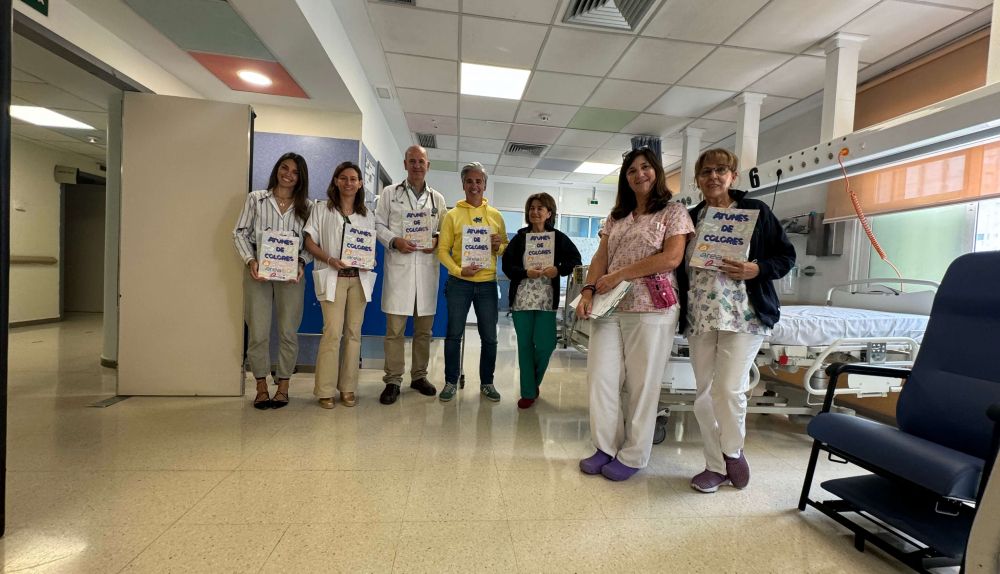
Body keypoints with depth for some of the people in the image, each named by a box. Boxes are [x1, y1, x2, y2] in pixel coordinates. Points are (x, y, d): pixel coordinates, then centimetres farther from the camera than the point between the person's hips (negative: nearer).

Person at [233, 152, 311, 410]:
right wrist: (250, 261, -9)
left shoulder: (306, 206, 7)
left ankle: (283, 386, 17)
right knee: (258, 332, 2)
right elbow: (240, 233, 5)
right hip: (258, 270, 0)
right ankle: (261, 387, 16)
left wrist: (301, 263, -10)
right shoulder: (256, 198, 7)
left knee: (288, 332, 3)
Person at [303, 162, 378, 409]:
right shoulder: (322, 210, 7)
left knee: (353, 333, 4)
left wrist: (370, 262, -6)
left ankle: (348, 388, 13)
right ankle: (325, 390, 2)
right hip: (333, 277, -3)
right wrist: (329, 260, -13)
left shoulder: (367, 215, 14)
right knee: (333, 332, -10)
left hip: (359, 278, 3)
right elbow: (310, 242, 3)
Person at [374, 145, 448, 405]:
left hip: (427, 266, 3)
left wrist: (436, 241, -5)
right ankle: (393, 380, 8)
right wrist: (394, 241, -12)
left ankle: (419, 375, 21)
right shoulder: (389, 193, 9)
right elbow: (379, 225, 6)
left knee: (424, 327, 8)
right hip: (398, 265, -2)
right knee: (395, 327, -3)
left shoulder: (437, 199, 14)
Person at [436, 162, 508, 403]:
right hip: (459, 283, -2)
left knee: (489, 337, 8)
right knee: (454, 334, 6)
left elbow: (506, 247, 13)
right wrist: (458, 270, -17)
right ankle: (451, 382, 22)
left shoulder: (495, 216, 8)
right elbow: (442, 249, -3)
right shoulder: (453, 215, 1)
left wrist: (499, 246, -10)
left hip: (487, 284, 2)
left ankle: (487, 383, 25)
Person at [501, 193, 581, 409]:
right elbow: (507, 265, 2)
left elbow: (575, 260, 2)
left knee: (545, 346, -1)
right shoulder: (520, 237, 6)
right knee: (525, 346, 5)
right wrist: (527, 273, -13)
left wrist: (558, 270, -15)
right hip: (522, 299, 1)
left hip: (547, 300, -1)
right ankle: (528, 392, 18)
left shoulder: (559, 237, 4)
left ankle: (533, 383, 28)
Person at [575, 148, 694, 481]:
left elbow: (672, 257, -10)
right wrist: (589, 290, -7)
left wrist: (621, 274, -12)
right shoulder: (616, 216, 19)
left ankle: (633, 456, 18)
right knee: (600, 377, 2)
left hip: (652, 307, -4)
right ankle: (606, 447, 18)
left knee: (641, 384, 2)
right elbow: (600, 257, 10)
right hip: (610, 307, 5)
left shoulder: (673, 211, 4)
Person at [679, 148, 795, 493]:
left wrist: (756, 270, -15)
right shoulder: (690, 218, 13)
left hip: (744, 315, -3)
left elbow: (786, 256, 4)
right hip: (700, 318, 4)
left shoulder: (755, 210, 3)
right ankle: (716, 464, 22)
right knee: (704, 394, 5)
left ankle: (733, 452, 19)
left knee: (729, 389, -10)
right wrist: (682, 311, 1)